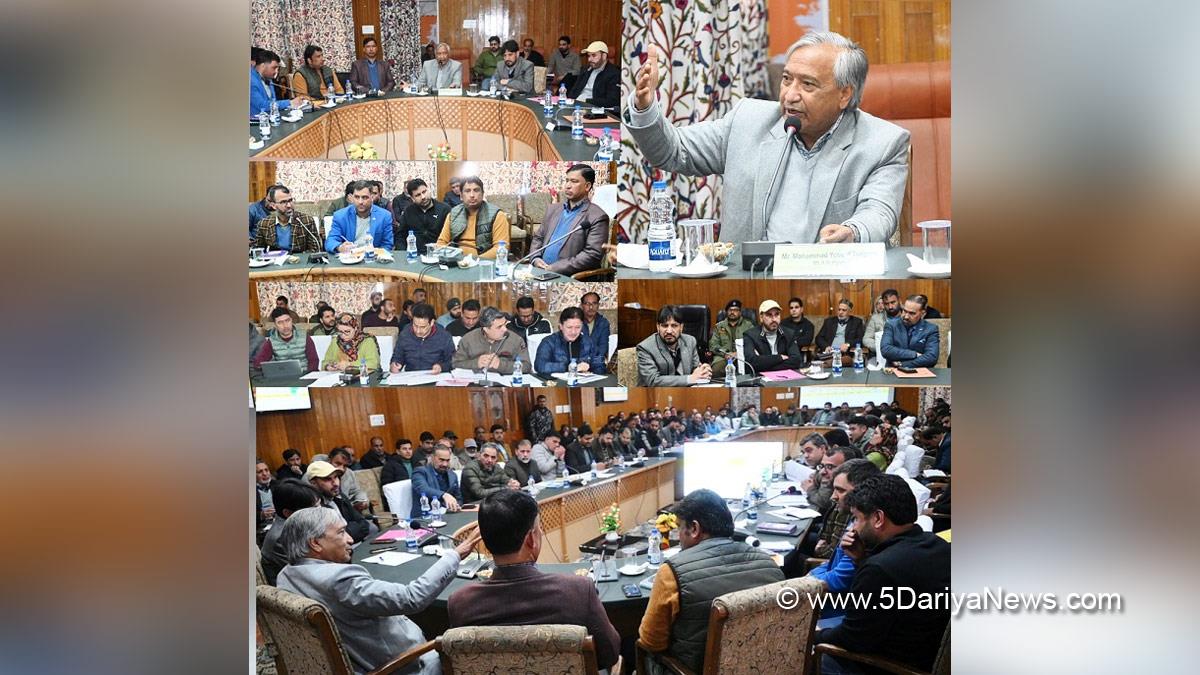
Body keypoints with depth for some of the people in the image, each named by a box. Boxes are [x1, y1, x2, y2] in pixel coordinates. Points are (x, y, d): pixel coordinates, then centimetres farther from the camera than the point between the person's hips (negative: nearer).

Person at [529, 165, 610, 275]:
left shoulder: (597, 217, -4)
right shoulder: (553, 209, 18)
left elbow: (593, 255, -13)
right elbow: (538, 238, 23)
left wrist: (553, 268, -16)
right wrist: (536, 258, 0)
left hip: (567, 277, -6)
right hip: (540, 270, 6)